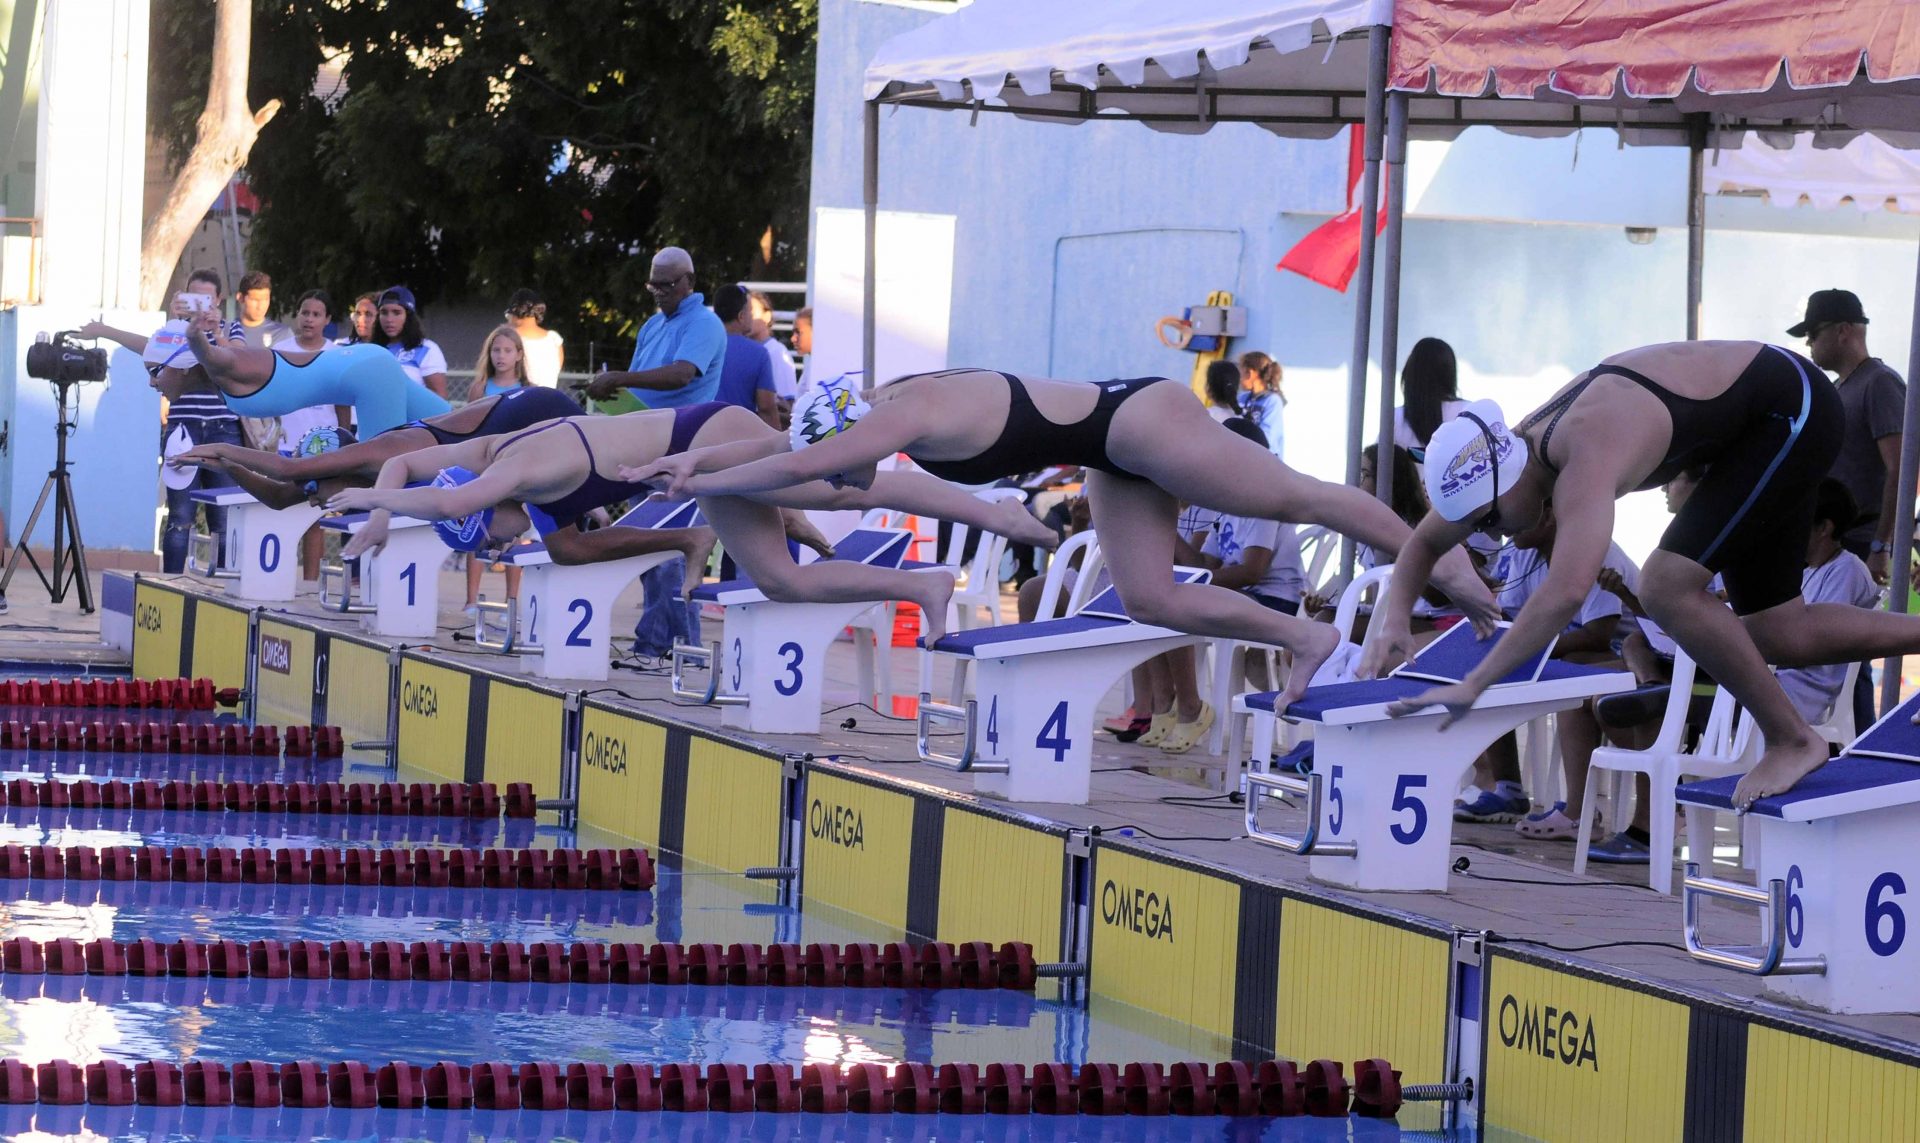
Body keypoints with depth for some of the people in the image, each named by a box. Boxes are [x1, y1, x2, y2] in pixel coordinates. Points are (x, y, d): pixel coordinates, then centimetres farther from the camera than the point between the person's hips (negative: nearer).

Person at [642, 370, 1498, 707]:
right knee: (1150, 598, 4)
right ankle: (1309, 640, 10)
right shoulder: (891, 414, 5)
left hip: (1137, 420, -9)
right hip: (1116, 461, 9)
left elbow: (801, 465, -32)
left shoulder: (909, 413, -23)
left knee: (1297, 499, 1)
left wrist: (706, 481, -23)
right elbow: (797, 451, 18)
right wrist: (703, 462, 9)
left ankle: (1441, 561, 10)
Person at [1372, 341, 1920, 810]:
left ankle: (1793, 741, -8)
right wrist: (1395, 618, -13)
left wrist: (1472, 685, -48)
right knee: (1777, 636, 10)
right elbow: (1424, 542, 6)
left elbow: (1566, 589, -49)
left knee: (1667, 587, -20)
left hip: (1794, 408, -9)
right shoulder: (1512, 451, -8)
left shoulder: (1583, 463, -36)